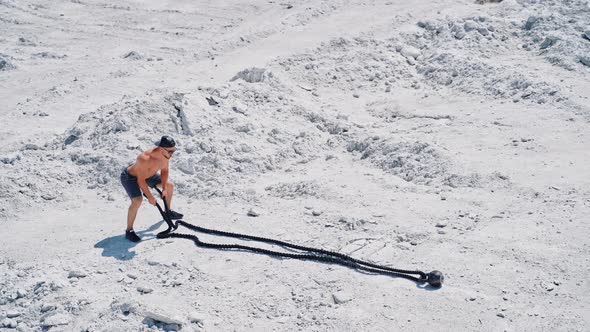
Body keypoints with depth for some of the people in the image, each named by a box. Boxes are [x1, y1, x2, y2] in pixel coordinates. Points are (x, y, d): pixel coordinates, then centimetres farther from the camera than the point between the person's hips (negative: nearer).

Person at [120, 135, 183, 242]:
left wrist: (164, 188, -4)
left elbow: (165, 171, -1)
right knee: (137, 200, -29)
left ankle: (168, 212, 37)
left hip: (147, 174, 8)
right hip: (129, 177, -8)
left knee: (170, 185, 14)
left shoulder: (166, 154, -20)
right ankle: (129, 231, -13)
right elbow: (141, 181, -33)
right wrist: (150, 197, -24)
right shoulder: (145, 158, -42)